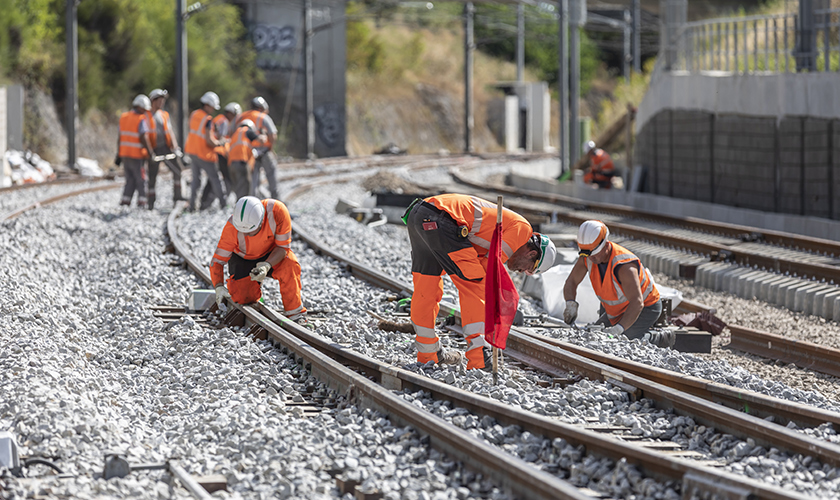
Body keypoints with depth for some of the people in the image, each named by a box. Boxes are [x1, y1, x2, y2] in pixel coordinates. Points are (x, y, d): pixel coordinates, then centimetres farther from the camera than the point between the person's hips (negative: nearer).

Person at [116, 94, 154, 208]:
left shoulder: (123, 117, 10)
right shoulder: (141, 120, -11)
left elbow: (120, 137, 11)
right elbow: (143, 138, -18)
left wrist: (118, 155, 14)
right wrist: (150, 153, -13)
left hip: (124, 153, 6)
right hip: (137, 155, -6)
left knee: (130, 179, 13)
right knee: (140, 179, 3)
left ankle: (125, 201, 6)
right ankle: (141, 202, 1)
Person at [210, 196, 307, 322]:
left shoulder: (278, 211, -35)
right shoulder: (232, 228, -33)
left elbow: (283, 247, -24)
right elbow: (217, 261, -25)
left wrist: (267, 265, -41)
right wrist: (219, 287, -41)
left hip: (272, 255, -1)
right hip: (243, 259, 1)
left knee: (289, 265, -32)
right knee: (242, 296, -17)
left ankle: (295, 313, -18)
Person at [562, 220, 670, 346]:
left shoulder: (623, 266, -37)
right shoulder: (587, 257, -15)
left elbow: (637, 303, -44)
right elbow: (571, 282, -5)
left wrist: (619, 328, -57)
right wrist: (571, 304, -28)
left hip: (645, 307, -8)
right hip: (618, 310, 8)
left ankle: (660, 338, -1)